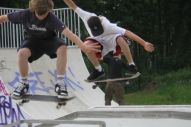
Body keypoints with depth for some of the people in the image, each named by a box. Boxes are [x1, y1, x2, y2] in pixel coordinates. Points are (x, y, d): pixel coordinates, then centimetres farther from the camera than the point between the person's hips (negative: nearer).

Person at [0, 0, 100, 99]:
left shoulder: (52, 18, -29)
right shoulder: (25, 14, -24)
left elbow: (67, 33, -41)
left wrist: (84, 47, -51)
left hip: (49, 40, 0)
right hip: (32, 40, 1)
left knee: (62, 48, -33)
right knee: (22, 53, -33)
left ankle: (60, 83, -17)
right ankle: (23, 83, -7)